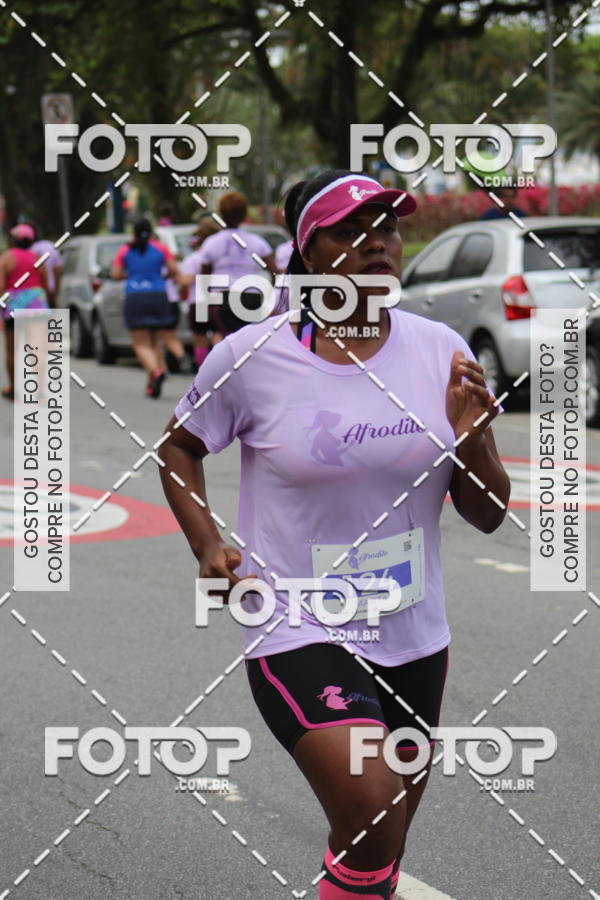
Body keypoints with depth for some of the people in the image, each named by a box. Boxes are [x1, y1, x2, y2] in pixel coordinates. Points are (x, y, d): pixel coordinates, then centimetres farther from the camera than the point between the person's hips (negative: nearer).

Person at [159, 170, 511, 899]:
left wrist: (473, 437, -16)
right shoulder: (249, 357, -10)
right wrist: (207, 547, -4)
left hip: (415, 640, 4)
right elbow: (178, 447, 9)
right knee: (372, 820, -24)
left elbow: (486, 516, 3)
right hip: (299, 635, -4)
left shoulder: (440, 350, -2)